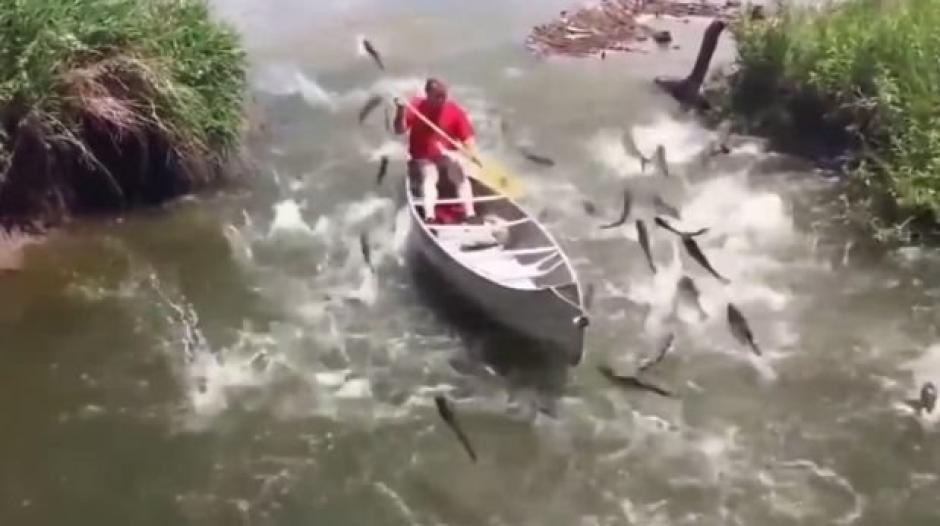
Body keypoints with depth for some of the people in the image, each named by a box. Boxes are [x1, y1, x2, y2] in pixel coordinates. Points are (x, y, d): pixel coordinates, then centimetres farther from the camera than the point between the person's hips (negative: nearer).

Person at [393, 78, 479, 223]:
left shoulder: (454, 110, -6)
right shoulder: (415, 106, -7)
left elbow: (467, 136, -5)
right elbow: (400, 130, -11)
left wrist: (471, 151, -25)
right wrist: (400, 110, -27)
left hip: (449, 156, 1)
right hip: (424, 158, -1)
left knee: (461, 176, -24)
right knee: (429, 176, -28)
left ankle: (470, 215, -29)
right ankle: (429, 217, -43)